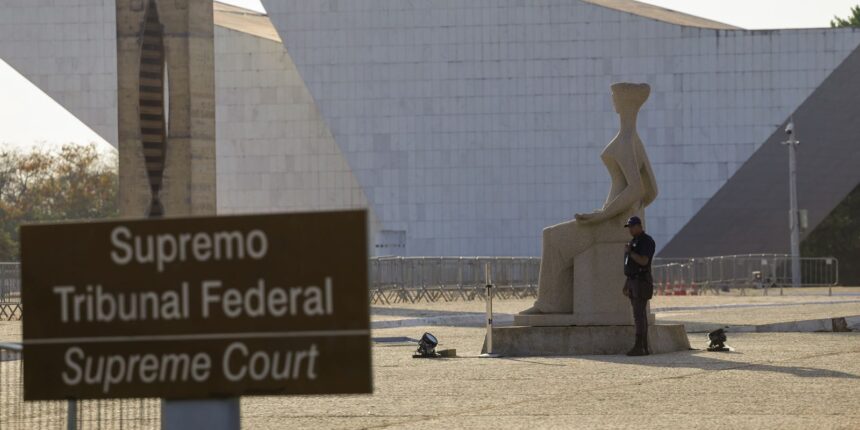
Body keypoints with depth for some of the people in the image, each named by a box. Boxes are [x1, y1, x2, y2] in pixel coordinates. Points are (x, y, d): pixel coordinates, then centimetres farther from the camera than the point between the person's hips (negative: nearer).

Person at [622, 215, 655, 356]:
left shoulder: (647, 241, -12)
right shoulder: (633, 242, 19)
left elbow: (643, 261, -23)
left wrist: (629, 252, -13)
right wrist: (626, 284, 19)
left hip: (642, 282, -10)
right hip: (633, 282, 10)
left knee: (639, 315, -13)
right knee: (640, 315, 7)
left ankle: (638, 347, -16)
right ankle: (644, 347, 7)